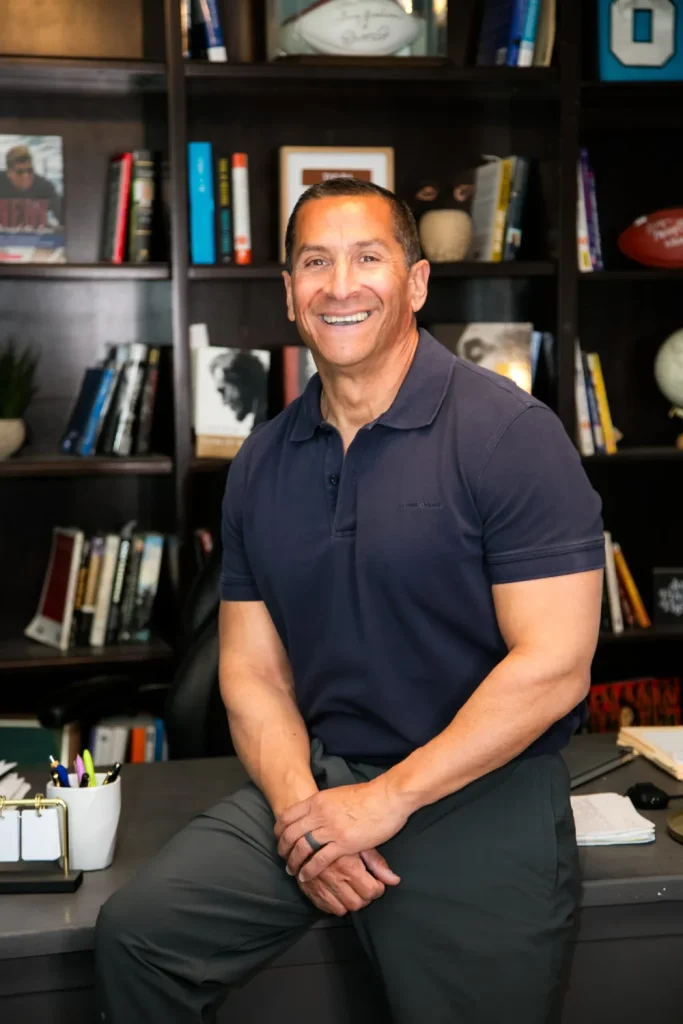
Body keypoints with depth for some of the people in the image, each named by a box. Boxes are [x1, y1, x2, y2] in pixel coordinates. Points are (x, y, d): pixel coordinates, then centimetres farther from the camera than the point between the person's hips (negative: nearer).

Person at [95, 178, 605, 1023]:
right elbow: (253, 671, 8)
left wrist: (386, 798, -16)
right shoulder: (261, 464, 6)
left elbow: (553, 666, -17)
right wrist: (297, 804, -10)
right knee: (134, 933, -6)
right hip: (315, 775, 5)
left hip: (479, 797, -4)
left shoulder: (510, 433, -13)